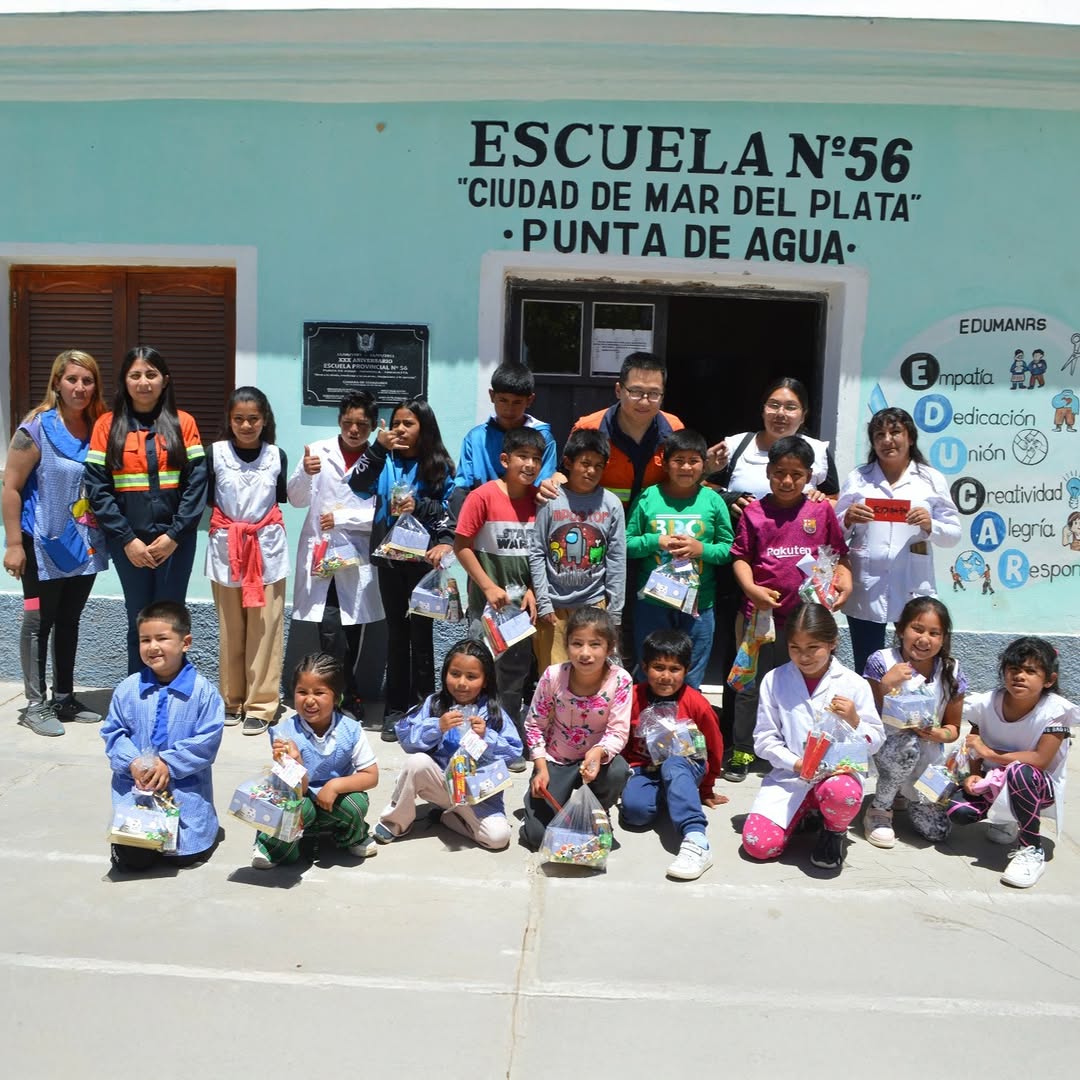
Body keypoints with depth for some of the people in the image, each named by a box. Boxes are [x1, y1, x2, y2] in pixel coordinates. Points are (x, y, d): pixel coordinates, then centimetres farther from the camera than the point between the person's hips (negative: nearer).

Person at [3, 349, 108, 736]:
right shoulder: (37, 428, -10)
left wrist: (104, 536, 7)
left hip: (84, 544, 5)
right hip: (45, 545, -5)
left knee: (69, 621, 14)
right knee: (39, 621, 3)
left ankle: (64, 698, 25)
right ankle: (35, 703, 13)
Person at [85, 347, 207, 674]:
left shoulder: (183, 423, 4)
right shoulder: (108, 424, 4)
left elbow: (197, 482, -3)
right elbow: (97, 487, -2)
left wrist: (174, 535, -11)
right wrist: (127, 539, -10)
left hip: (175, 540, 0)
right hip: (128, 541, 0)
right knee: (139, 620, 7)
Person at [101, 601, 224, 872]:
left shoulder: (202, 691, -9)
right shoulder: (127, 689, 0)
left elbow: (208, 740, -11)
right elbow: (113, 733, 5)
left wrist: (168, 764, -17)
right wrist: (132, 762, -13)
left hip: (186, 787, -2)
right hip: (135, 783, 2)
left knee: (185, 854, -7)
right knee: (132, 857, -7)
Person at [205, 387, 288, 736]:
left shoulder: (277, 455, 2)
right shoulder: (215, 452, -2)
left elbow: (284, 497, 8)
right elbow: (203, 497, 0)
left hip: (267, 547, 0)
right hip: (226, 548, 0)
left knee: (264, 630, 0)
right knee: (230, 631, 9)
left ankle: (261, 705, 8)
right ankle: (232, 701, 22)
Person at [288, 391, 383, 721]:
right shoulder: (318, 451, 5)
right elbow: (296, 499, 4)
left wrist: (340, 518, -9)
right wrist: (305, 473, -14)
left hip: (358, 557, 0)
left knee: (353, 631, 5)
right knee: (330, 628, -11)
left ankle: (342, 695, 22)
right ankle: (348, 696, 5)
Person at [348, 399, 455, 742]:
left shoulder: (439, 466, 1)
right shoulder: (385, 462, 6)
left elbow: (450, 509, -2)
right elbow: (358, 486, -9)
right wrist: (377, 448, -13)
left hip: (423, 556, -2)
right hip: (390, 557, 2)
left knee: (420, 633, 3)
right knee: (396, 632, 8)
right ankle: (395, 709, 15)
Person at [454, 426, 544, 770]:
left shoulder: (538, 499, 2)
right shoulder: (483, 495, -13)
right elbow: (462, 545, -11)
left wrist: (532, 590, -1)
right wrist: (489, 587, -13)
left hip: (523, 601, 5)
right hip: (488, 601, -5)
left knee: (515, 676, 13)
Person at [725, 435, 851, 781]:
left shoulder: (821, 510, 2)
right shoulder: (754, 512, -1)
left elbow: (838, 553, 9)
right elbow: (740, 556, 1)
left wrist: (844, 581, -8)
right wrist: (751, 588, -13)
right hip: (763, 613, -1)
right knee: (751, 685, 7)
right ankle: (742, 752, 19)